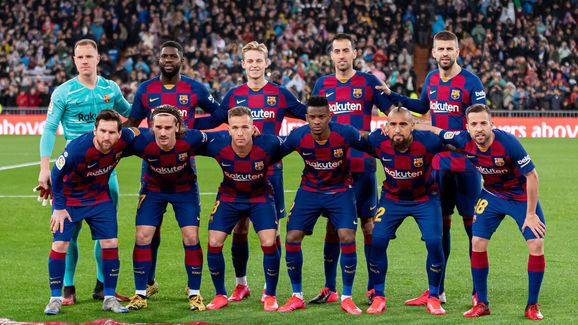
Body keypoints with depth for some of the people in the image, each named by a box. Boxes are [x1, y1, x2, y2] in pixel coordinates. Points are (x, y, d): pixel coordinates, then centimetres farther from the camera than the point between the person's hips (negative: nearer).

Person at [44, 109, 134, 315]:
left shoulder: (125, 139, -23)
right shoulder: (77, 149, -34)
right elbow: (56, 174, -17)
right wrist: (59, 207, -14)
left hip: (100, 198, 4)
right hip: (69, 198, -3)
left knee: (111, 244, -4)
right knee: (59, 245, -10)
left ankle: (109, 298, 9)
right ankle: (55, 299, 4)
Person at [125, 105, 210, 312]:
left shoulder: (191, 139, -31)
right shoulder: (142, 142, -31)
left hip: (184, 189, 0)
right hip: (153, 189, 0)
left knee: (191, 238, -9)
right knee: (142, 236, -7)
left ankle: (194, 294, 7)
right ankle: (140, 295, 7)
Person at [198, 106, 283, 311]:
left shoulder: (268, 145, -28)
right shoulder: (218, 146, -25)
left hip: (260, 197, -1)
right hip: (228, 197, 1)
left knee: (269, 243, -15)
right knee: (214, 243, -8)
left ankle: (270, 295, 6)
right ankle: (220, 295, 12)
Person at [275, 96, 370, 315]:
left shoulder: (345, 133, -20)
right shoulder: (298, 136, -18)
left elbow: (369, 146, -1)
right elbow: (276, 152, 2)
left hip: (340, 190, -2)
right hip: (309, 190, 2)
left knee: (347, 238, -18)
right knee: (292, 239, -7)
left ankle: (346, 298, -2)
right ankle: (297, 297, 11)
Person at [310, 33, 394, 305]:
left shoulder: (369, 82, 4)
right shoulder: (323, 85, 11)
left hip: (363, 165, -2)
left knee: (369, 225, -2)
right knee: (332, 226, 3)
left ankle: (374, 288, 4)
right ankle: (329, 289, 9)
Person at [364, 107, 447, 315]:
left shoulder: (427, 142, -28)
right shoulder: (378, 142, -22)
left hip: (425, 198, -1)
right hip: (392, 197, 2)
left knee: (434, 242, -15)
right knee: (377, 240, -12)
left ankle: (433, 298, 3)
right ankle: (379, 297, 3)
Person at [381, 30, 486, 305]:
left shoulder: (471, 82, -8)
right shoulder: (431, 79, 9)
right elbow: (422, 107, 28)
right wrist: (391, 95, 23)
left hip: (466, 164, -5)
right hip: (438, 162, 5)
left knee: (472, 224, -2)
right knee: (440, 224, 9)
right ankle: (437, 290, 16)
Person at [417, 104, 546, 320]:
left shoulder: (508, 142, -31)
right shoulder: (464, 141, -19)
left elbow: (531, 176, -23)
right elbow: (433, 130, -2)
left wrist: (531, 214, -21)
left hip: (522, 196, -4)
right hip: (492, 195, 4)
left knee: (536, 244, -14)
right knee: (478, 242, -6)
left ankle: (532, 306, 0)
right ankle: (481, 304, 8)